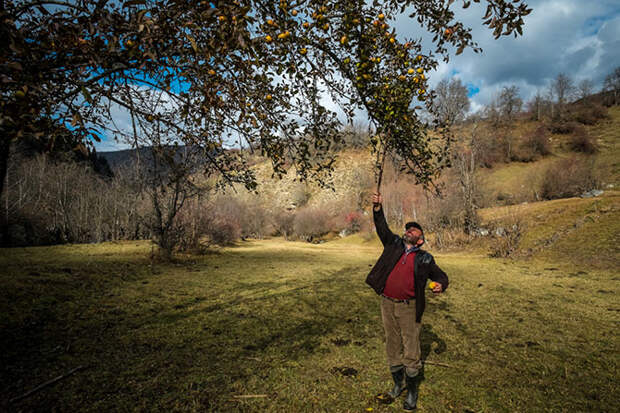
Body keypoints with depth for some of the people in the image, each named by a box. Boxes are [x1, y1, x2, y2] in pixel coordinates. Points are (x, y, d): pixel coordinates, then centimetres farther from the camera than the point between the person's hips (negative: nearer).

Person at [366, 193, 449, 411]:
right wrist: (377, 209, -15)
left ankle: (412, 391, 24)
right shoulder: (394, 244, 6)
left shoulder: (424, 258, 2)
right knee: (393, 347, 16)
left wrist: (441, 285, -14)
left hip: (409, 308, -2)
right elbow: (382, 229, -2)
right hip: (387, 305, 2)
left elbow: (440, 275, 9)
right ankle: (398, 382, 36)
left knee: (411, 350, 4)